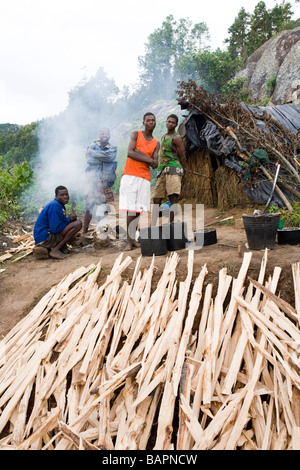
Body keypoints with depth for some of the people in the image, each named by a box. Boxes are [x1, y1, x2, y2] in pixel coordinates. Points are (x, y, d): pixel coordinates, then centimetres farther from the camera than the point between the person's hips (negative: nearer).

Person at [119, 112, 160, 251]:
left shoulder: (156, 143, 16)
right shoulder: (136, 134, 8)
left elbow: (155, 164, 4)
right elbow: (130, 153, -8)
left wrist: (138, 153, -7)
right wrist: (148, 159, -5)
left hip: (145, 178, 3)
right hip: (130, 176, -3)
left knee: (139, 209, -4)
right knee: (130, 209, -10)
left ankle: (132, 238, 5)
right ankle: (129, 241, -8)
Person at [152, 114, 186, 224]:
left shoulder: (176, 138, 0)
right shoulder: (163, 137, 25)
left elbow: (183, 157, -3)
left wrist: (181, 174, -4)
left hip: (173, 170, -8)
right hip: (162, 171, 8)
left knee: (173, 198, -18)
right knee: (156, 199, 3)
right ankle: (153, 226, 4)